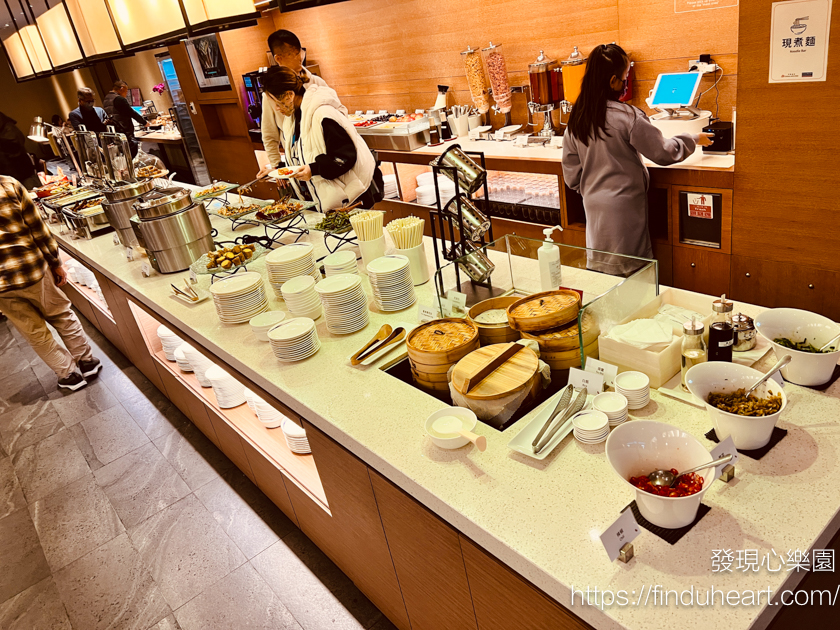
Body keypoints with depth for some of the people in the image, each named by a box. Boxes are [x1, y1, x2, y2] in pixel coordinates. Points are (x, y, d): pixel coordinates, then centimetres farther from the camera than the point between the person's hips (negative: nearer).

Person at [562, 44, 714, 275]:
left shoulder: (576, 119, 1)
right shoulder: (628, 116, -16)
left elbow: (571, 174, 6)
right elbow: (663, 152, -7)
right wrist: (693, 140, 10)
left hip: (593, 206, 6)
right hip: (623, 207, -5)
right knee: (630, 270, 6)